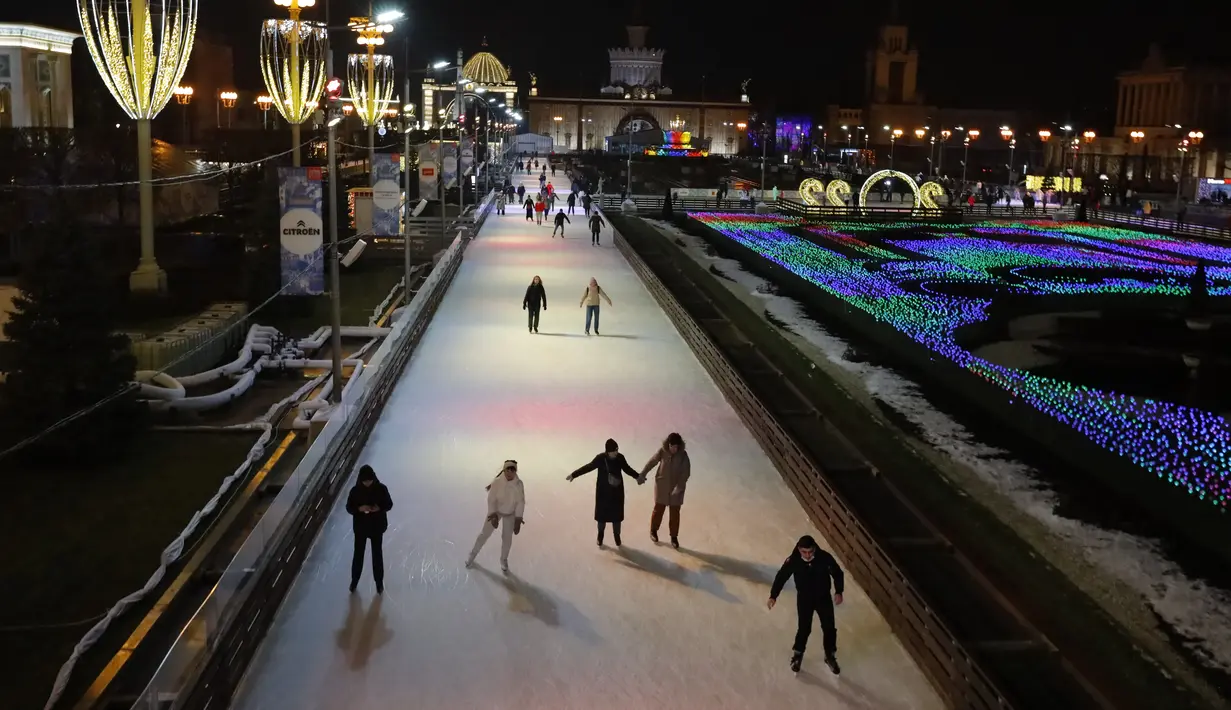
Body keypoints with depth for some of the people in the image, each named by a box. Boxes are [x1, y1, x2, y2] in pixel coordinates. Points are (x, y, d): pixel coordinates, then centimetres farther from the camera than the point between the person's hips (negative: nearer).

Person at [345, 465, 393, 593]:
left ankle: (379, 582, 28)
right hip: (360, 527, 0)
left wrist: (379, 508, -24)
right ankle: (354, 580, 35)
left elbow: (389, 504, -4)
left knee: (377, 554, 12)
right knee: (358, 553, 14)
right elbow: (349, 507, -6)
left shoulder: (381, 488, -13)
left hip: (377, 526, 0)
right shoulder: (355, 490, -13)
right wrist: (359, 509, -25)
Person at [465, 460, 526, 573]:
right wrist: (493, 515, -22)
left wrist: (518, 520, -21)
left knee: (507, 537, 7)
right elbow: (491, 500, -18)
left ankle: (503, 560, 32)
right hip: (496, 511, -1)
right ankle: (473, 554, 32)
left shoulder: (519, 484, -24)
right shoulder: (497, 482, -27)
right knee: (484, 533, 10)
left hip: (510, 513, 1)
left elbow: (520, 502, -18)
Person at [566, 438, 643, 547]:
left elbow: (627, 469, 7)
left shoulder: (620, 458, -13)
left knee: (617, 513, 11)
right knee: (602, 513, 10)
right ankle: (600, 535, 32)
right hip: (603, 492, -2)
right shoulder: (600, 458, -19)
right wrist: (574, 474, -2)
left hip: (617, 492, 2)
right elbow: (588, 467, -5)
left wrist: (637, 477, 10)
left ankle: (617, 535, 31)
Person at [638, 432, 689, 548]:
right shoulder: (662, 451, -14)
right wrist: (642, 474, 4)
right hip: (662, 486, 1)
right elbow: (651, 462, -1)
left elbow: (686, 472, -16)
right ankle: (653, 530, 36)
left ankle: (674, 537, 21)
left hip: (676, 487, 0)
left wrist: (679, 487, -24)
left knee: (675, 512, 7)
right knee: (658, 509, 13)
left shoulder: (683, 455, -16)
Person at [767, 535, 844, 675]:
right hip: (804, 599, -1)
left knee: (829, 628, 8)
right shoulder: (793, 561, -25)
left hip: (823, 598, 1)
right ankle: (798, 654, 32)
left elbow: (837, 573, -10)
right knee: (804, 629, 4)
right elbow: (781, 576, -12)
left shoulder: (825, 558, -26)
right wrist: (773, 596, -14)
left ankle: (830, 656, 32)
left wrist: (838, 592, -16)